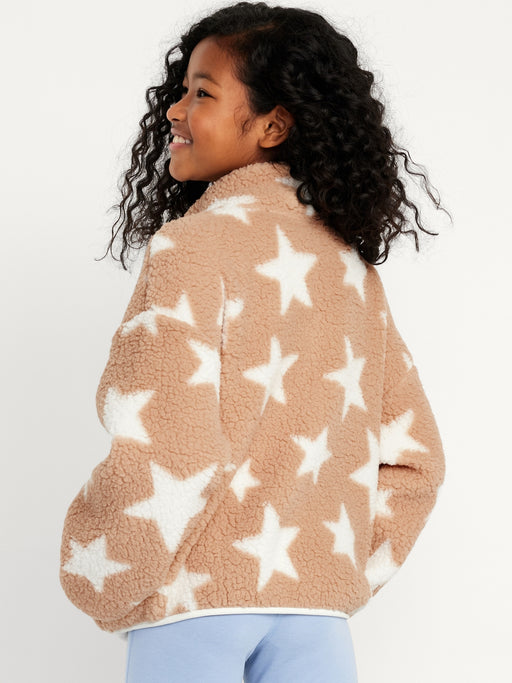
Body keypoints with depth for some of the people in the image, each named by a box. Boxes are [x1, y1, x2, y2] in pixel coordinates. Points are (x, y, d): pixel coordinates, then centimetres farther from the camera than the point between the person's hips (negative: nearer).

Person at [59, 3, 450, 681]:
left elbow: (166, 457, -19)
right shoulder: (353, 262, 8)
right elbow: (414, 459, 11)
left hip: (195, 597, -5)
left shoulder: (195, 246, -11)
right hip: (316, 605, 6)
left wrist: (101, 583, -3)